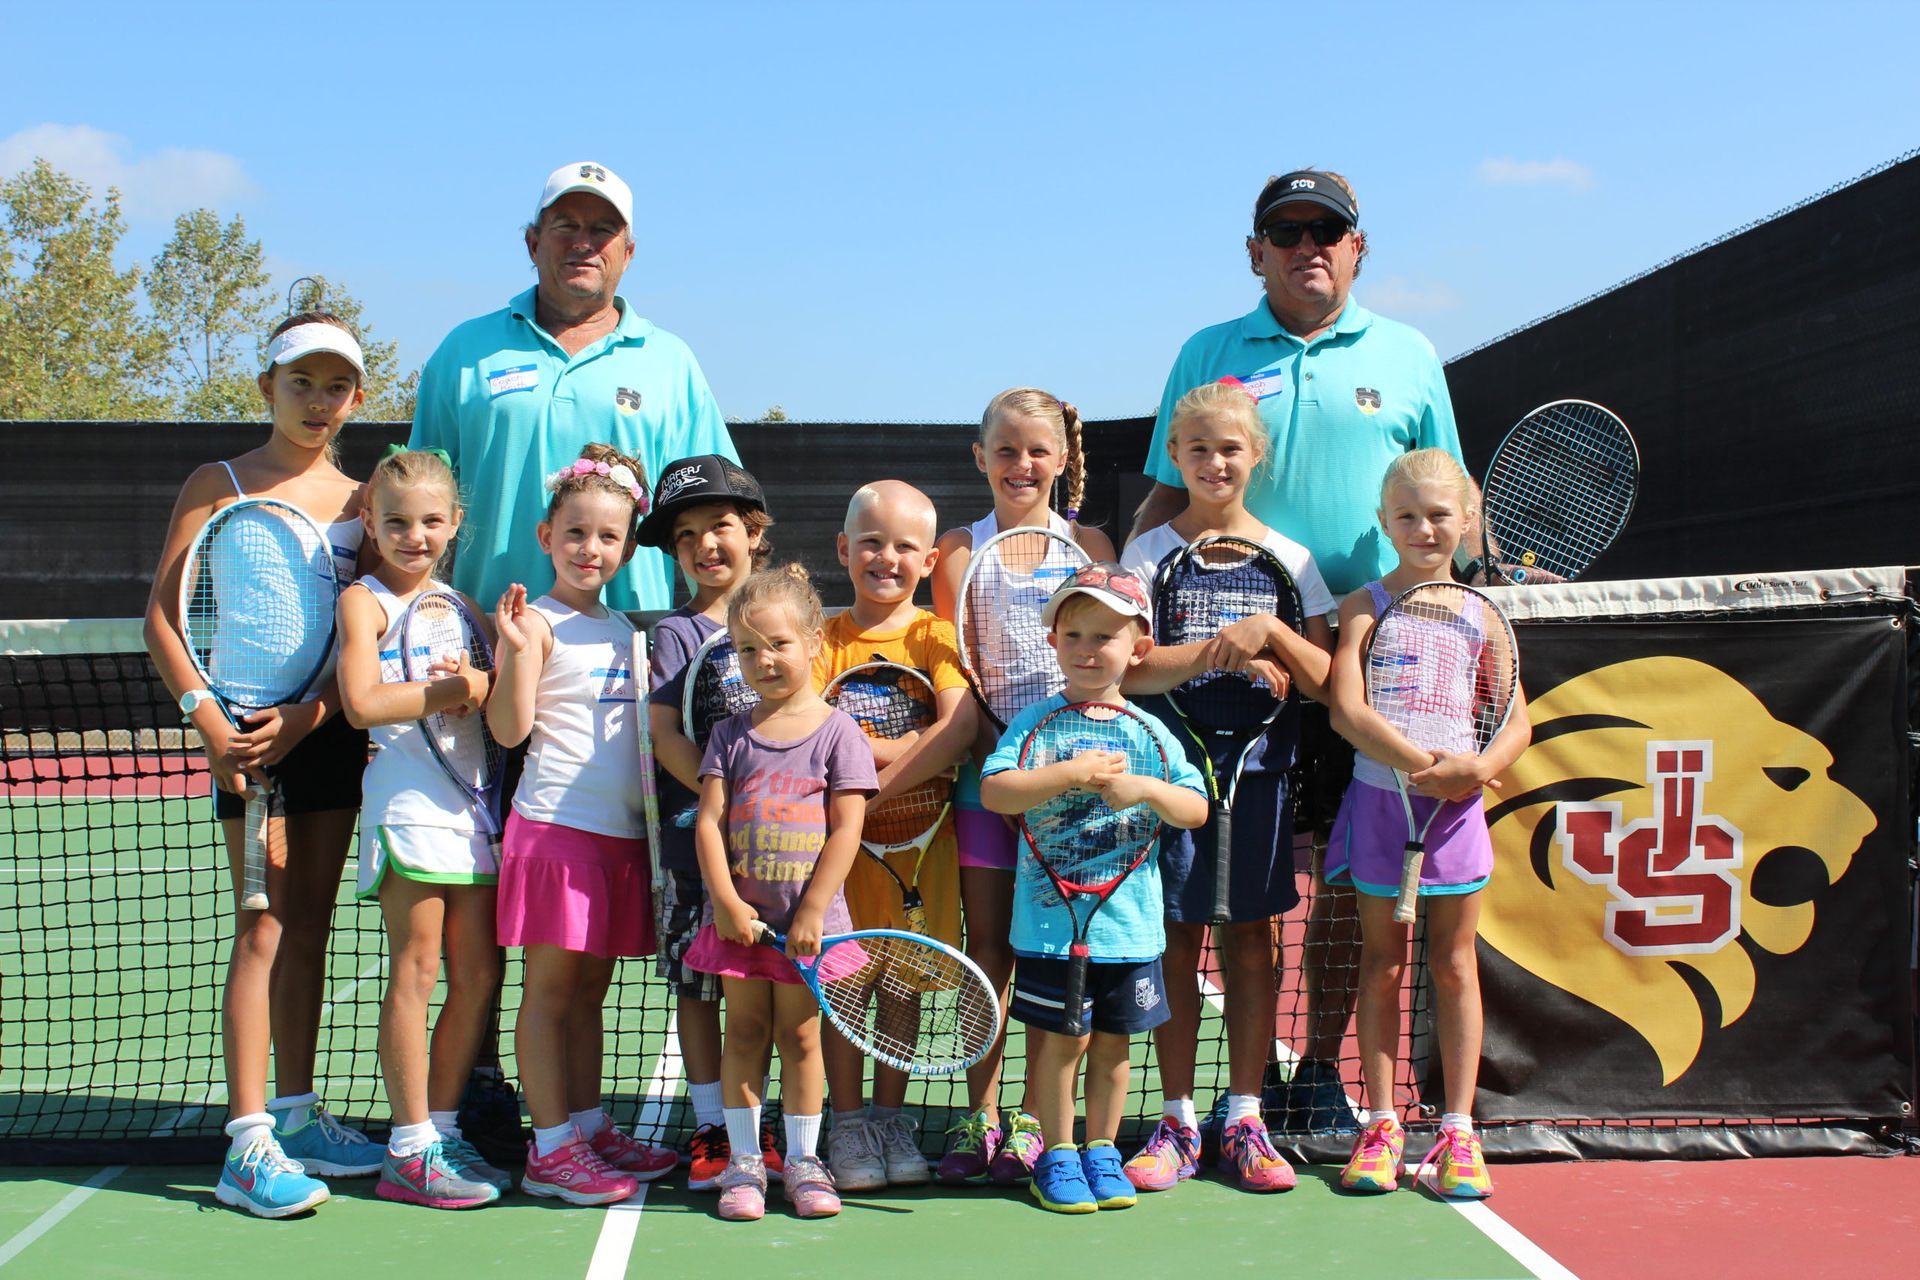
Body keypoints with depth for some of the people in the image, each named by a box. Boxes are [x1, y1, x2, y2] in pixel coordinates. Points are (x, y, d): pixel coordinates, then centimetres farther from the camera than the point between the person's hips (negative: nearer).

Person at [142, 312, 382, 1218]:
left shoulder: (359, 500, 9)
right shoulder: (218, 486, 1)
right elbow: (161, 617, -3)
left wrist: (309, 714, -11)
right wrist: (206, 716, -15)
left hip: (329, 728, 4)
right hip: (248, 730, -4)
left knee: (310, 924, 10)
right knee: (265, 924, -7)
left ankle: (296, 1115, 21)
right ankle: (248, 1144, -3)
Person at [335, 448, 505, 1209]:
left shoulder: (460, 605, 16)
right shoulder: (364, 601, -2)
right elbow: (362, 704, -16)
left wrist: (482, 683, -13)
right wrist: (452, 691, -12)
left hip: (474, 806, 6)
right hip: (409, 802, -6)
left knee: (479, 975, 7)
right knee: (416, 974, -3)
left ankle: (444, 1131, 19)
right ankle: (410, 1151, 6)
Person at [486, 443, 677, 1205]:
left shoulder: (621, 628, 15)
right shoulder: (536, 623, -7)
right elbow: (509, 729, -16)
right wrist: (514, 649, -27)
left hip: (621, 830, 7)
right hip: (556, 826, -7)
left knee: (590, 988, 14)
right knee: (550, 988, 0)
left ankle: (588, 1128, 22)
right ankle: (551, 1148, 6)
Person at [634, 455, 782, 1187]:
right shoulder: (677, 632, 1)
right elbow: (666, 736, -8)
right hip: (696, 831, -2)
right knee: (697, 985, 3)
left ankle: (755, 1123, 19)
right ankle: (710, 1127, 14)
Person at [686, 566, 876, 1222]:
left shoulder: (838, 732, -4)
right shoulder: (731, 734, 5)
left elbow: (846, 830, -8)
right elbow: (709, 820, 0)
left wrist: (811, 914, -11)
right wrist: (727, 902, -11)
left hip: (808, 920, -2)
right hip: (740, 916, 2)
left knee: (799, 1036, 7)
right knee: (744, 1033, 8)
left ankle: (803, 1161, 18)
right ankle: (743, 1162, 17)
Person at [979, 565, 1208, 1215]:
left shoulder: (1150, 733, 4)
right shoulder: (1037, 722, -3)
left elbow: (1197, 809, 1)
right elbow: (994, 790, -16)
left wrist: (1147, 788, -17)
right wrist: (1070, 773, -25)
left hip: (1129, 921, 3)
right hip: (1051, 916, -2)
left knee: (1111, 1040, 12)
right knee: (1061, 1038, 3)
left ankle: (1101, 1150, 28)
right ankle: (1057, 1155, 19)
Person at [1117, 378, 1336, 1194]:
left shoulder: (1290, 558, 7)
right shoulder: (1150, 552, 3)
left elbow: (1324, 681, 1)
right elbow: (1128, 668, -10)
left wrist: (1271, 632, -15)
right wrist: (1222, 655, -18)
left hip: (1258, 766, 1)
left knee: (1249, 938, 5)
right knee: (1176, 938, 3)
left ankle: (1245, 1122, 15)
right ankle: (1177, 1122, 13)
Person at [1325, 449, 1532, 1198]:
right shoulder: (1364, 608, -2)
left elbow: (1517, 723, -1)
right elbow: (1347, 711, -14)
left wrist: (1479, 767, -22)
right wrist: (1425, 766, -23)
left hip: (1456, 807, 1)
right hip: (1380, 803, -1)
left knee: (1454, 966, 8)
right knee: (1382, 963, 7)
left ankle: (1458, 1130, 16)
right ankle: (1381, 1124, 17)